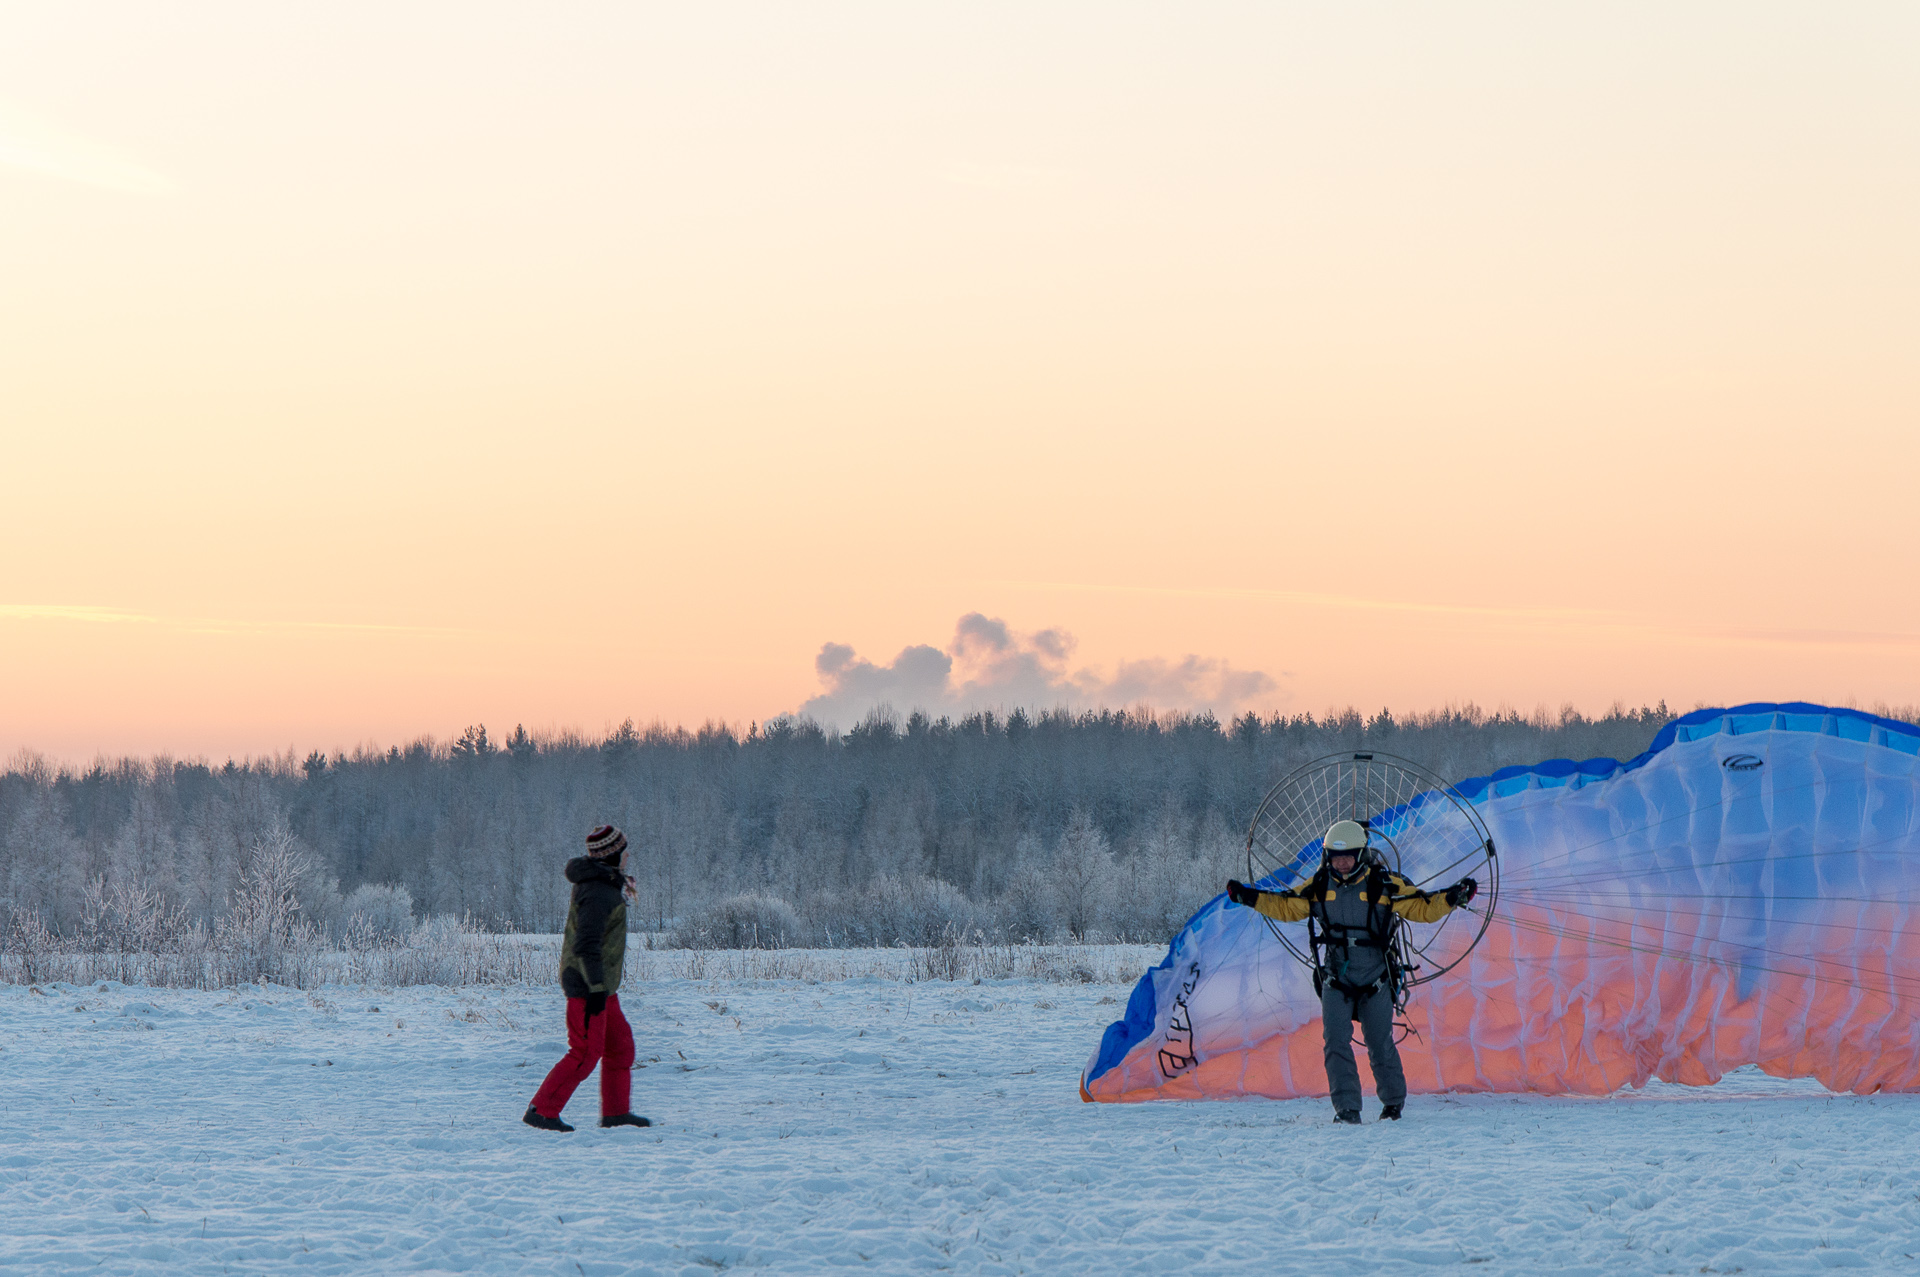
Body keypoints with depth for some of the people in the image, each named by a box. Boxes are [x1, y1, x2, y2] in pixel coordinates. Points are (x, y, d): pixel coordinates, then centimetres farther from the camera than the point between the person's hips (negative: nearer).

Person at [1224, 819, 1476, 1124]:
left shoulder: (1384, 885, -8)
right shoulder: (1319, 887, 0)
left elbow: (1423, 908, -6)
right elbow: (1285, 907, 10)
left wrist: (1451, 898, -22)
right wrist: (1248, 897, -1)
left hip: (1375, 979, -2)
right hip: (1336, 978, 2)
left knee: (1380, 1043, 4)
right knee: (1336, 1041, -11)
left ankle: (1393, 1102, 26)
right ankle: (1346, 1108, -9)